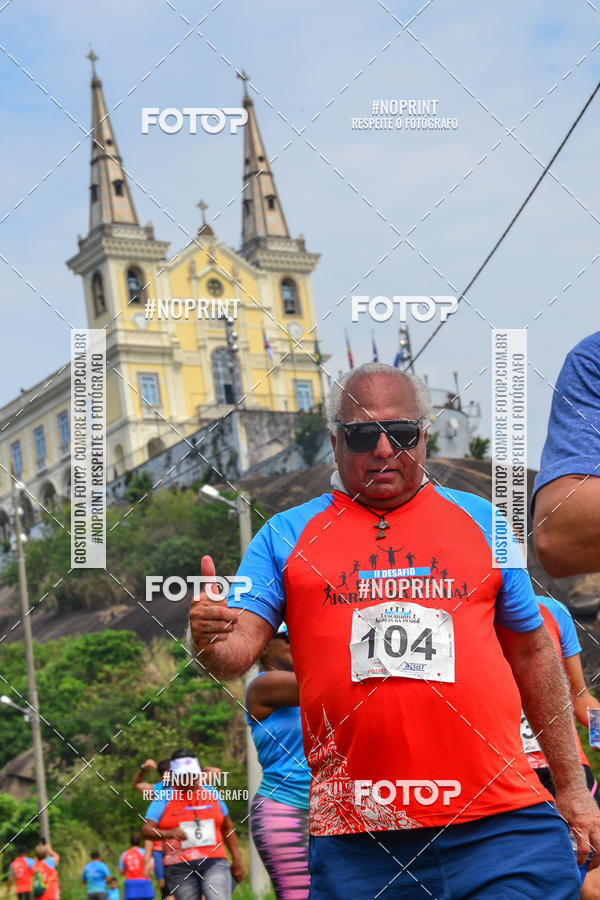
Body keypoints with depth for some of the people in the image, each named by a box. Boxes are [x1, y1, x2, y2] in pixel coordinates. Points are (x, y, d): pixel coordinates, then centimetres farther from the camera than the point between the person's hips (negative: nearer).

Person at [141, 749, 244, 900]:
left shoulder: (211, 794, 12)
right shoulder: (164, 799, 3)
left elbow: (227, 828, 21)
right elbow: (146, 830, -8)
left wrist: (236, 860, 18)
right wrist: (168, 834, -27)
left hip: (214, 864, 1)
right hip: (180, 869, -1)